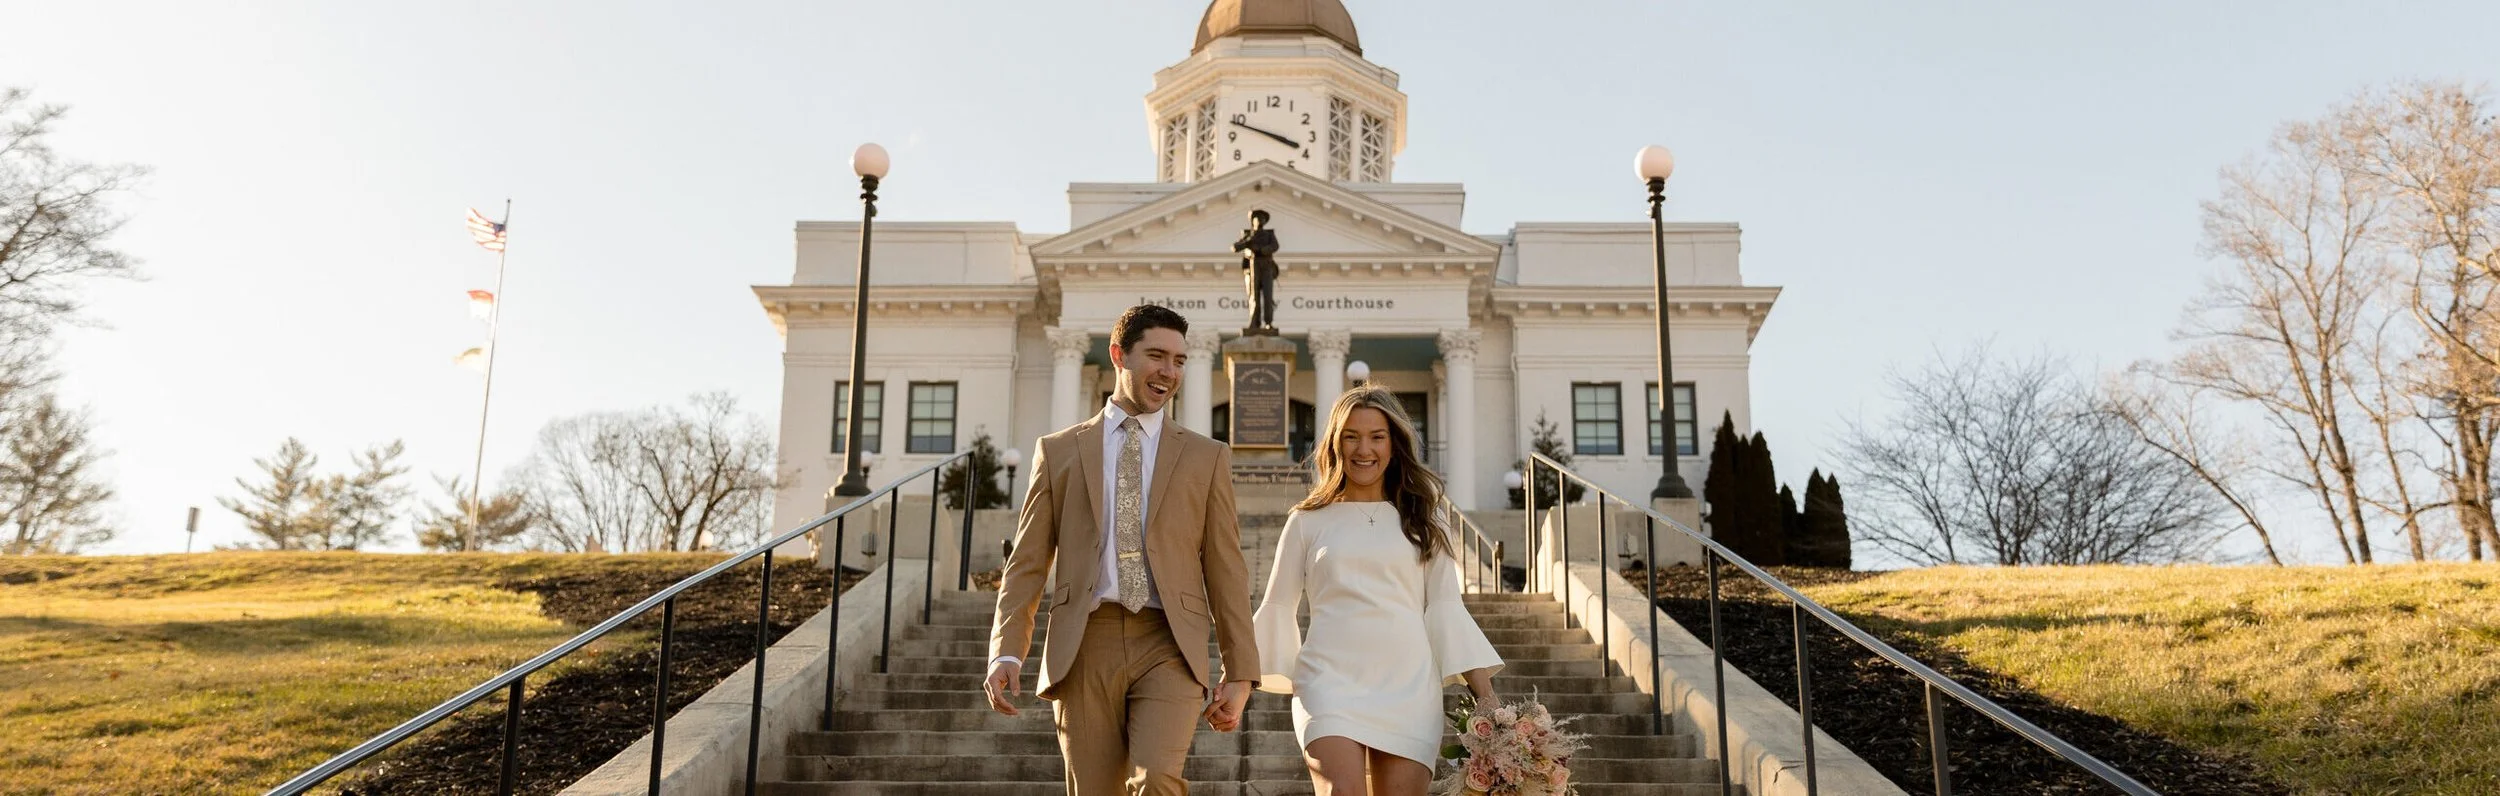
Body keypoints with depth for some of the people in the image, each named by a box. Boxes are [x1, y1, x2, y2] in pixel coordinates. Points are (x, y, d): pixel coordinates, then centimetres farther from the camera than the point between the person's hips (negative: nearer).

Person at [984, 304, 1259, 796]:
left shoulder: (1206, 458, 13)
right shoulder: (1059, 451, 12)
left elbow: (1226, 571, 10)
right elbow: (1027, 562, 9)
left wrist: (1239, 674, 4)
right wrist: (1006, 651, -5)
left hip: (1169, 648, -1)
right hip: (1084, 648, 1)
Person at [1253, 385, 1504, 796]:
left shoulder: (1422, 521, 13)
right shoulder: (1308, 521, 11)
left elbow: (1446, 607, 11)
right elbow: (1276, 609, 13)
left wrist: (1485, 693, 4)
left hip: (1409, 688, 2)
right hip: (1332, 682, -1)